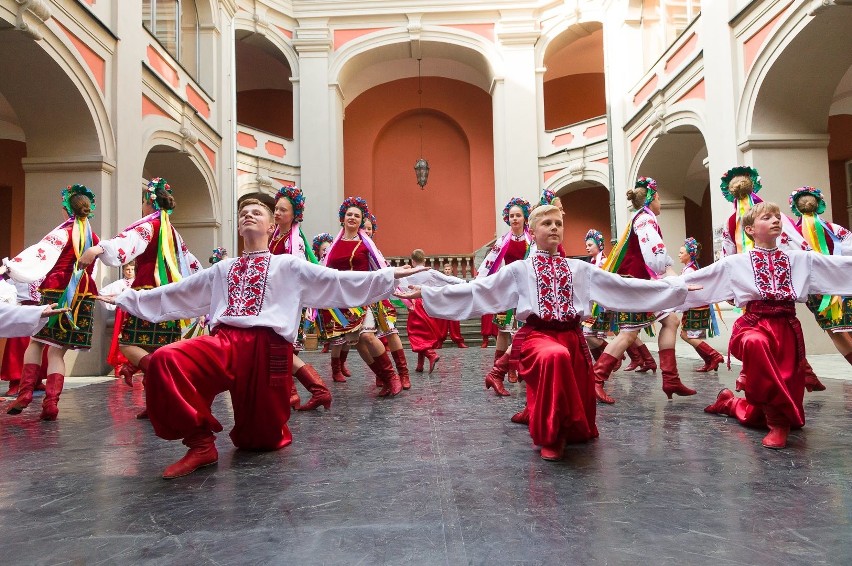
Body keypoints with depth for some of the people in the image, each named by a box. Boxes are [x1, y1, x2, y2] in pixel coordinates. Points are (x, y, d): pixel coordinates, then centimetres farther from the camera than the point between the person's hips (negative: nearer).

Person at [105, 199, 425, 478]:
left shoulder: (289, 267, 13)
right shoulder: (221, 270, 25)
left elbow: (337, 281, 3)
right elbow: (176, 293, 31)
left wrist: (389, 276, -6)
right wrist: (126, 298, 31)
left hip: (268, 347, -3)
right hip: (224, 342, 3)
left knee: (262, 440, -1)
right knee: (164, 360, -26)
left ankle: (264, 432, 40)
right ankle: (201, 442, -11)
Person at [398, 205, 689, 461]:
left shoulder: (580, 269, 15)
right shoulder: (519, 269, 7)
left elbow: (623, 285, 16)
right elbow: (475, 288, 3)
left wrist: (675, 286, 13)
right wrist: (427, 292, -5)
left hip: (572, 336, 4)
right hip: (537, 334, -4)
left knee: (580, 401, 0)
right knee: (555, 356, -38)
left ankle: (571, 431, 41)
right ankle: (550, 436, -17)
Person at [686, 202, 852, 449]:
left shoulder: (801, 259, 12)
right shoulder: (735, 263, 3)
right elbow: (694, 278, 5)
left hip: (788, 331, 3)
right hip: (754, 325, -3)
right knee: (755, 342, -44)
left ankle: (730, 402, 38)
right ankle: (778, 419, -27)